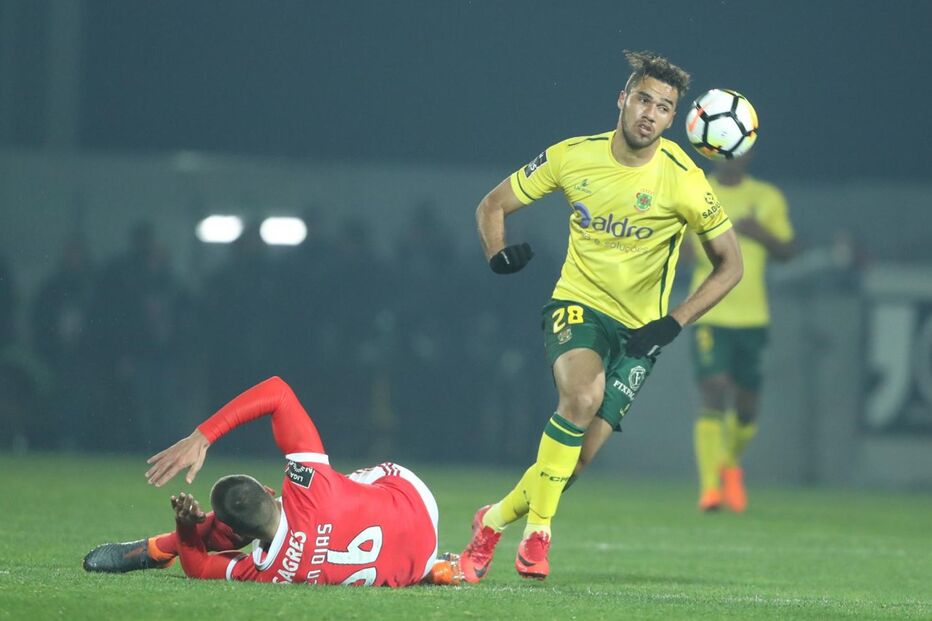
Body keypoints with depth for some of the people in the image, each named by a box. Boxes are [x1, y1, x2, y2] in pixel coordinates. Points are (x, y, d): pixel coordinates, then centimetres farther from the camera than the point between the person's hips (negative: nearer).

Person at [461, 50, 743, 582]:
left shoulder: (684, 182, -14)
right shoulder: (572, 157, -7)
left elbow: (730, 264, -4)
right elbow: (494, 205, 6)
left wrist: (674, 322, -13)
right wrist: (498, 254, -16)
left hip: (639, 328, 0)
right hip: (576, 304, 0)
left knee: (581, 451, -8)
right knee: (583, 395, -32)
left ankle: (495, 520, 18)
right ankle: (537, 531, -19)